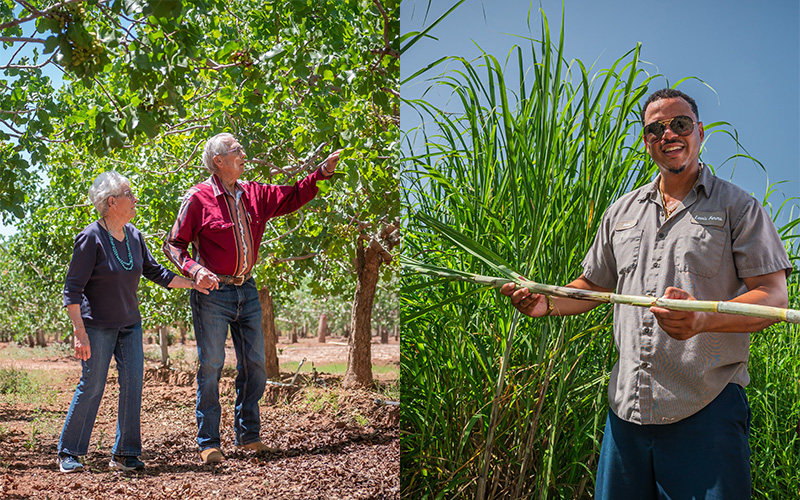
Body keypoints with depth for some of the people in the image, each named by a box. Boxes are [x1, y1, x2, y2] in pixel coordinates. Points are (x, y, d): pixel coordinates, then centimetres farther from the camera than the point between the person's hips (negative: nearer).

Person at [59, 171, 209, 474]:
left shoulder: (133, 235, 3)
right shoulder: (91, 238, -16)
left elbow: (154, 271, 13)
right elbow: (72, 289, -16)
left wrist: (192, 283, 4)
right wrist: (79, 332, -22)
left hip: (129, 324, 6)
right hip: (97, 326, -6)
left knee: (133, 383, 0)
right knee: (91, 386, -3)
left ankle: (124, 454, 8)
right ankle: (68, 454, 13)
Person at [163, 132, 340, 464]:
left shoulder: (254, 194, 8)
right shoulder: (198, 198, -8)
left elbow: (291, 197, 12)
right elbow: (173, 244, -6)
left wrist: (322, 172, 2)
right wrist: (195, 270, -22)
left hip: (247, 290, 6)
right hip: (213, 293, -6)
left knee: (254, 365, 9)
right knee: (211, 367, 0)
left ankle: (248, 436, 23)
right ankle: (208, 443, 11)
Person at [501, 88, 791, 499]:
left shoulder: (738, 207, 3)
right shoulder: (621, 213, 17)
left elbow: (774, 298, -6)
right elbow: (592, 287, 24)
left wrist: (703, 318, -24)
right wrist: (546, 303, 3)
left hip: (707, 407, -4)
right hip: (626, 406, 4)